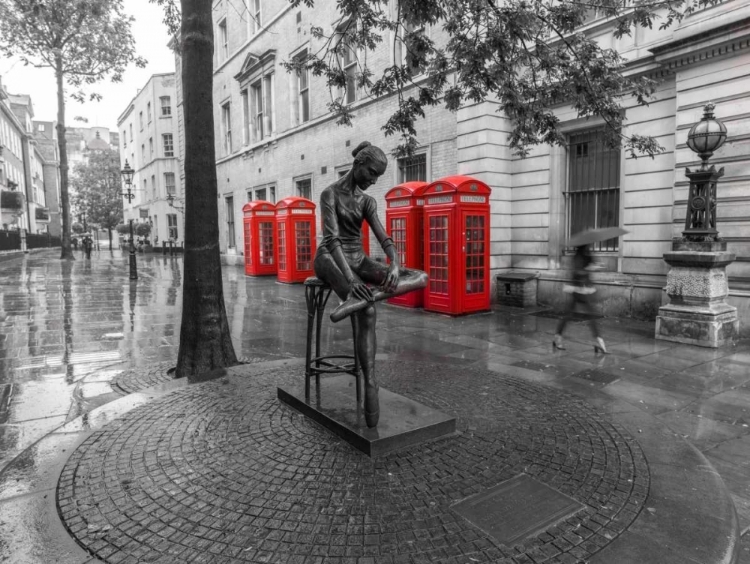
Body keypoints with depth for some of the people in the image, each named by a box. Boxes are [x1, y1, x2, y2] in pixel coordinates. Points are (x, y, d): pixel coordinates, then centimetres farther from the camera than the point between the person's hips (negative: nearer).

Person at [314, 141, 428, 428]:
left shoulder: (368, 201, 11)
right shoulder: (329, 194, -8)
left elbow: (384, 239, -2)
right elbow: (331, 238, -22)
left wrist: (395, 264, -26)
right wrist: (349, 278, -37)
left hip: (358, 259, 6)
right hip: (331, 259, -6)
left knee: (421, 277, -20)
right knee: (368, 314, -36)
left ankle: (360, 298, -41)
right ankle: (370, 386, -34)